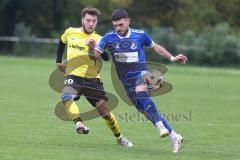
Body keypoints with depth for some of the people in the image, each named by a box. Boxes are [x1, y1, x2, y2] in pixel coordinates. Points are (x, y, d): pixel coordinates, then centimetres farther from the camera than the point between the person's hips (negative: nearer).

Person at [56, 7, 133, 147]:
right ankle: (78, 123, -47)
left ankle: (119, 138, 22)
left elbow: (105, 57, -17)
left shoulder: (98, 40, 0)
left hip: (92, 80, 0)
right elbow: (62, 42, 30)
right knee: (67, 97, -35)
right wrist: (59, 61, 26)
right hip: (73, 77, 0)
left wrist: (93, 48, -34)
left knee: (105, 112, 2)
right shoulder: (70, 32, 7)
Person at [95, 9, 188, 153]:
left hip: (141, 72, -3)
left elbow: (155, 47, 18)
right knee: (145, 110, 0)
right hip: (127, 80, 3)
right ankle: (174, 137, 8)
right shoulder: (109, 38, 2)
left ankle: (161, 127, -42)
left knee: (140, 92, -36)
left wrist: (172, 58, 17)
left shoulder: (140, 35, 2)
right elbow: (95, 55, -3)